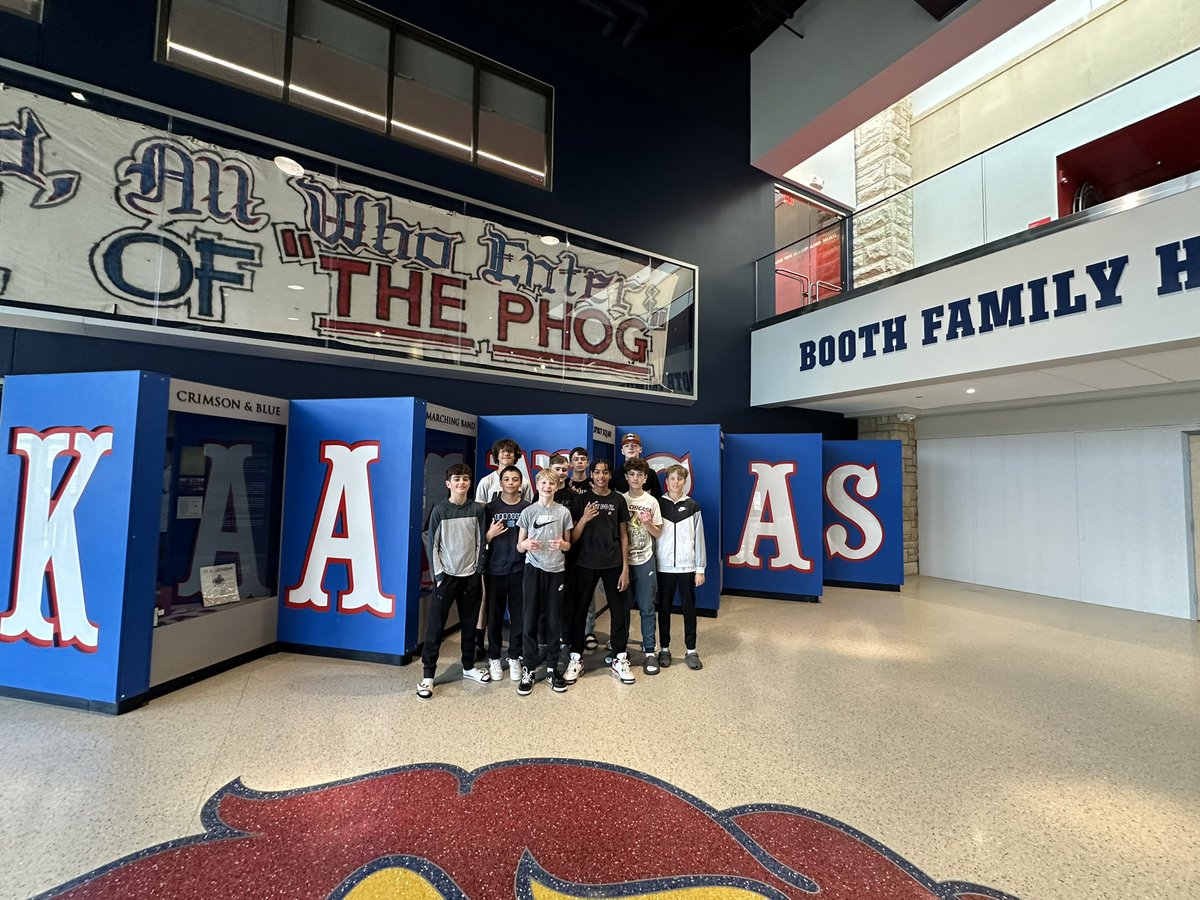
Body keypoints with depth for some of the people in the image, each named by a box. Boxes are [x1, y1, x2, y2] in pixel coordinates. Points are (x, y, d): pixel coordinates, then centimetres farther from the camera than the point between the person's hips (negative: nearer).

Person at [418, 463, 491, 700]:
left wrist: (479, 569, 0)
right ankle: (428, 675, 11)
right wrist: (438, 574, -8)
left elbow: (480, 542, 4)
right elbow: (432, 545, -3)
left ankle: (468, 667, 29)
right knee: (435, 625, 1)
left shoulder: (477, 509, 1)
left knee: (470, 623, 12)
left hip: (470, 575, 3)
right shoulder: (439, 510, -5)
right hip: (446, 575, -2)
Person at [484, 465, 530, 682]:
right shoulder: (490, 507, 2)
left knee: (518, 615, 7)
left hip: (520, 570, 0)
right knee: (494, 615, 8)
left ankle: (514, 658, 23)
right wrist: (491, 534, -15)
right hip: (495, 570, 0)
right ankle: (494, 658, 25)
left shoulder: (528, 508, 2)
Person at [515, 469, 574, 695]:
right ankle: (528, 669, 15)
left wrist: (562, 544, -14)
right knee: (529, 620, 1)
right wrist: (526, 544, -19)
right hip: (534, 569, 0)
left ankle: (552, 668, 20)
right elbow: (519, 546, 3)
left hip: (556, 570, 1)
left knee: (554, 621, 6)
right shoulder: (528, 512, 1)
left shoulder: (564, 512, 3)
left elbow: (568, 545, 9)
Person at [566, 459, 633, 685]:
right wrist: (584, 519, -18)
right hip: (585, 564, 0)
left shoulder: (618, 500, 4)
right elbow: (572, 538, 0)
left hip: (613, 564, 1)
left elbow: (623, 535, 5)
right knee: (579, 611, 5)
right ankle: (576, 659, 20)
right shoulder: (581, 500, 2)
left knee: (619, 611, 4)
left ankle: (619, 660, 19)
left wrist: (625, 568, -1)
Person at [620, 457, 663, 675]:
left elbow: (657, 533, 5)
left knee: (647, 608, 3)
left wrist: (647, 522, -14)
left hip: (644, 561, 0)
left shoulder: (652, 502, 1)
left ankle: (649, 651, 13)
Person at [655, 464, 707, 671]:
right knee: (664, 608, 8)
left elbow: (698, 538, 3)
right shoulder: (658, 504, 2)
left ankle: (691, 650, 20)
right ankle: (664, 649, 22)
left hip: (687, 567, 0)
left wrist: (700, 568, 0)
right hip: (664, 567, 0)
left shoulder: (692, 506, 2)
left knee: (689, 608, 7)